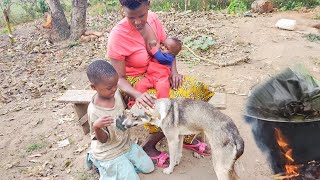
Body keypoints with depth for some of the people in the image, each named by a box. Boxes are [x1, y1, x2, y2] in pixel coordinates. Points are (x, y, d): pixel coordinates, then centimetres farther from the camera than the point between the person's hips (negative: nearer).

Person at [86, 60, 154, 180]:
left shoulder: (116, 92, -12)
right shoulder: (94, 111, -31)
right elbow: (103, 140, -22)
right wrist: (97, 127, -43)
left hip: (126, 145, 7)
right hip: (110, 154, -7)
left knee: (149, 168, 13)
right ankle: (100, 163, 14)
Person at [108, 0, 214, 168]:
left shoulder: (152, 18, -8)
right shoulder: (118, 36, -24)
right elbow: (119, 78, -19)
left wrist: (174, 72, -9)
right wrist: (137, 95, -37)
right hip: (134, 84, -6)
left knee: (195, 89, -8)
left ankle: (187, 138, 10)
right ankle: (148, 147, 2)